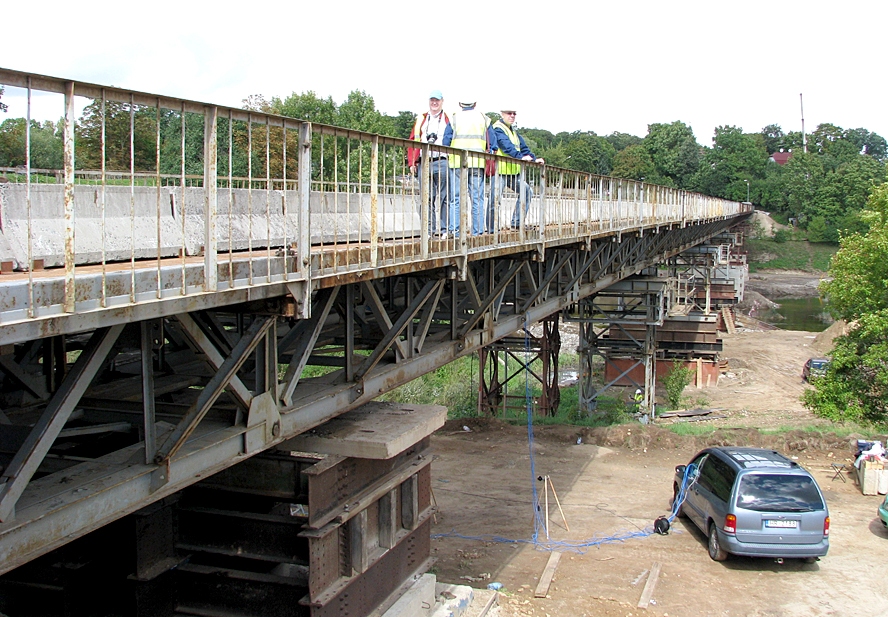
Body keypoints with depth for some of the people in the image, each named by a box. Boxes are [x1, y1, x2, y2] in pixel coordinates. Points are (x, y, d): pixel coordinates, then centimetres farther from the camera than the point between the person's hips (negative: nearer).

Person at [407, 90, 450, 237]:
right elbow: (412, 141, 15)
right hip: (423, 163, 3)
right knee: (425, 198, 0)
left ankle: (444, 229, 0)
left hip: (442, 163, -3)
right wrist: (412, 162, 5)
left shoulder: (448, 120, 10)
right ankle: (429, 229, 3)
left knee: (444, 197, -3)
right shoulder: (421, 120, 19)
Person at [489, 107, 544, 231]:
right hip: (499, 170, -10)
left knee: (527, 192, 13)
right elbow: (507, 146, -24)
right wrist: (520, 156, -36)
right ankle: (491, 229, -5)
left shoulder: (513, 131, 23)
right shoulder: (498, 129, -9)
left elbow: (523, 147, 20)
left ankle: (517, 222, 18)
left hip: (513, 171, 10)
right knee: (495, 199, -12)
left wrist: (534, 158, 5)